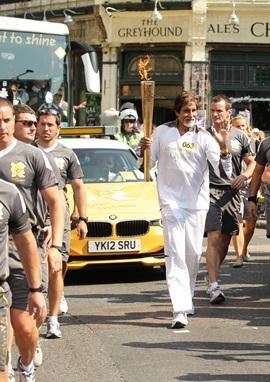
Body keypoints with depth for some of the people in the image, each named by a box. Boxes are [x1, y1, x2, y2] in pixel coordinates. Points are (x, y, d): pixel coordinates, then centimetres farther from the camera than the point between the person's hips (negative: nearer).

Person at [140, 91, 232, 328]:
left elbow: (224, 172, -11)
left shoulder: (203, 137, -2)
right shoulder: (162, 133, 1)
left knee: (193, 255, 10)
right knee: (175, 255, -11)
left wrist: (224, 148, -28)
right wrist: (143, 150, -13)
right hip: (171, 202, -1)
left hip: (197, 203, 1)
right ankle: (180, 311, -19)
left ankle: (187, 298, 33)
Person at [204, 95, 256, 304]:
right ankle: (213, 285, -16)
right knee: (214, 237, -13)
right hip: (210, 191, -3)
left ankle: (213, 275, 26)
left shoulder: (239, 136, 10)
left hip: (232, 192, 3)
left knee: (226, 238, 8)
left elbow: (252, 162, 14)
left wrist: (244, 175, -4)